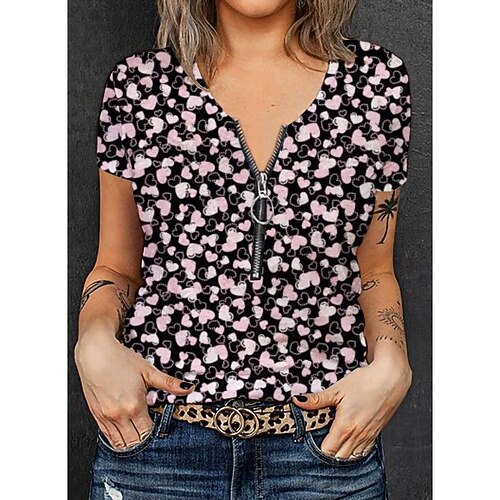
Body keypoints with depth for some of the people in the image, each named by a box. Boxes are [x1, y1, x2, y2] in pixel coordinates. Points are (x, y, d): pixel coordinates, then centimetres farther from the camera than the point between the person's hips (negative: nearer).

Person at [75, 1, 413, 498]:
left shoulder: (379, 77, 3)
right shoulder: (138, 81, 2)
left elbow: (374, 270, 9)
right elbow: (117, 268, 8)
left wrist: (389, 365, -7)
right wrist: (95, 343, -11)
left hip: (326, 440, 1)